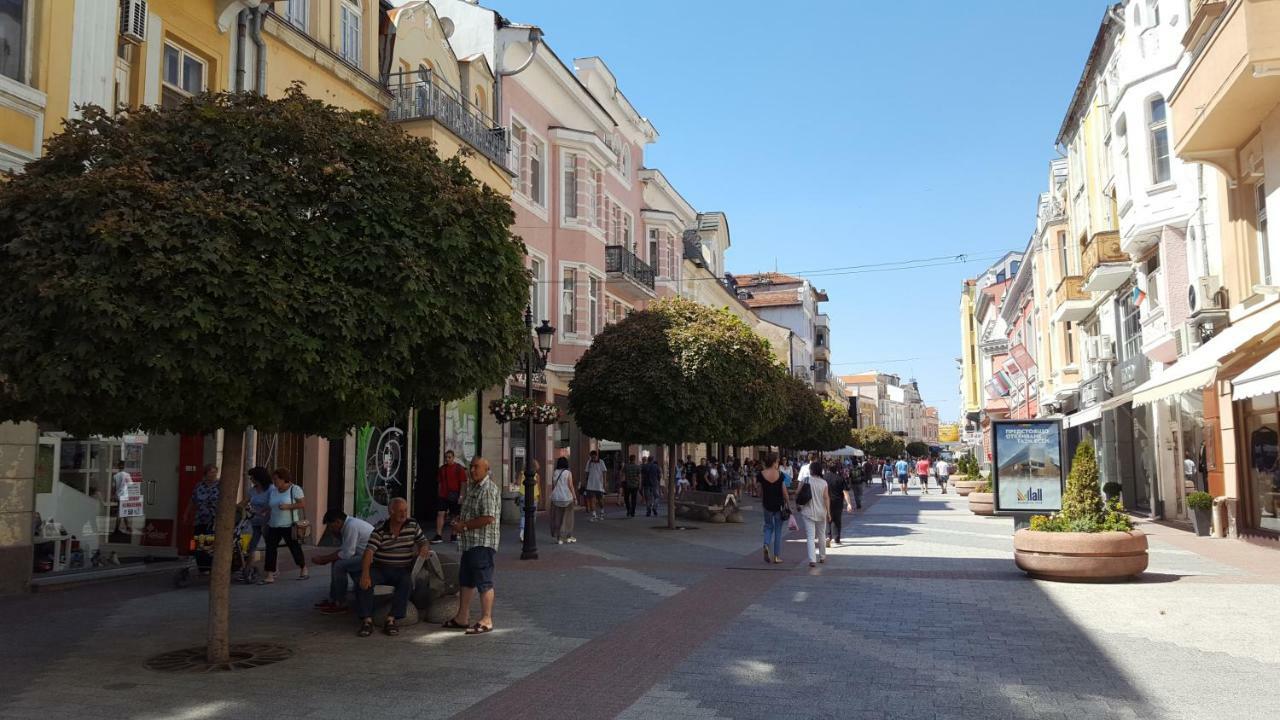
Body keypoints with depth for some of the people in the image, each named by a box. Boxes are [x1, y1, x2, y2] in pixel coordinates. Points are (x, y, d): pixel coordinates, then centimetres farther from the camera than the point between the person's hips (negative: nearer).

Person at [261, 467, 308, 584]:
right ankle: (270, 576, -1)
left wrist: (288, 506, -22)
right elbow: (268, 505, 20)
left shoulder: (295, 489, -7)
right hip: (273, 525, 5)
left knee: (294, 548, 4)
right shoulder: (272, 490, 10)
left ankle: (303, 570, 24)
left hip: (288, 526, -5)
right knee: (270, 549, -3)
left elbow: (303, 504, -12)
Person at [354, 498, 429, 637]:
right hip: (379, 568, -1)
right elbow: (368, 552, -17)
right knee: (363, 583, -28)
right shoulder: (380, 530, -6)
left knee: (407, 583, -32)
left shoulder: (413, 525, 4)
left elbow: (424, 542, 12)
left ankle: (391, 619, -27)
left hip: (402, 570, 1)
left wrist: (424, 548, -15)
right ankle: (367, 620, -23)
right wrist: (365, 573, -34)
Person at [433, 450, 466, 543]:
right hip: (443, 496, 3)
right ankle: (438, 536, -8)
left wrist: (461, 496, -12)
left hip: (454, 496, -3)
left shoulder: (459, 468, -4)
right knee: (440, 514, -7)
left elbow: (463, 483, -6)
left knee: (455, 516, 6)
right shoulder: (442, 469, 8)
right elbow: (439, 483, 14)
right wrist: (439, 495, 11)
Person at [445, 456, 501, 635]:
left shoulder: (488, 490, -16)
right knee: (466, 581, 16)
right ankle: (462, 618, 26)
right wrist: (460, 521, 6)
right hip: (469, 543, 10)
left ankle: (486, 621, 3)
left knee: (484, 583, -4)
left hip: (483, 544, -10)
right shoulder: (472, 487, 16)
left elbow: (488, 518, -24)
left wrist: (464, 526, -16)